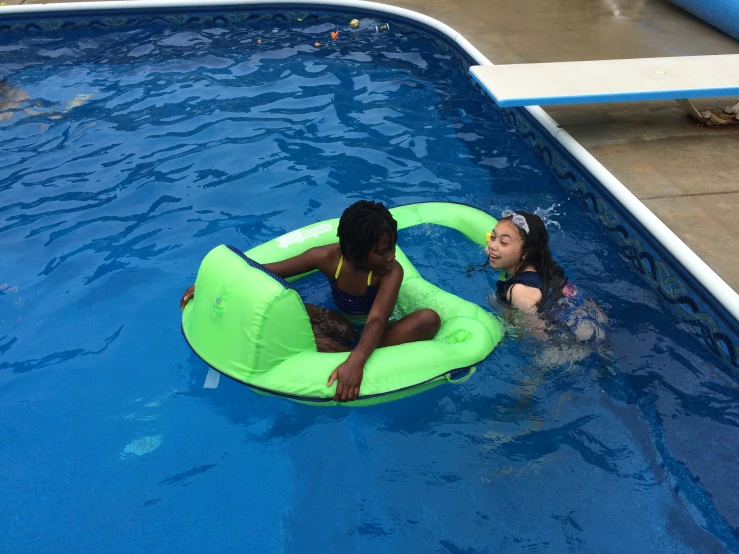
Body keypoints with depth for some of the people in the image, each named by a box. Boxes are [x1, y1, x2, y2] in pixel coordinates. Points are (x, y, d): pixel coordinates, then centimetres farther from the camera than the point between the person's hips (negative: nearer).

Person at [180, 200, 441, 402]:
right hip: (345, 329, 2)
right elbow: (267, 271, -12)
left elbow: (377, 320, -43)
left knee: (429, 318, -35)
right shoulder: (328, 257, -19)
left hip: (374, 335, -2)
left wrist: (355, 361, -63)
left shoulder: (391, 271, -27)